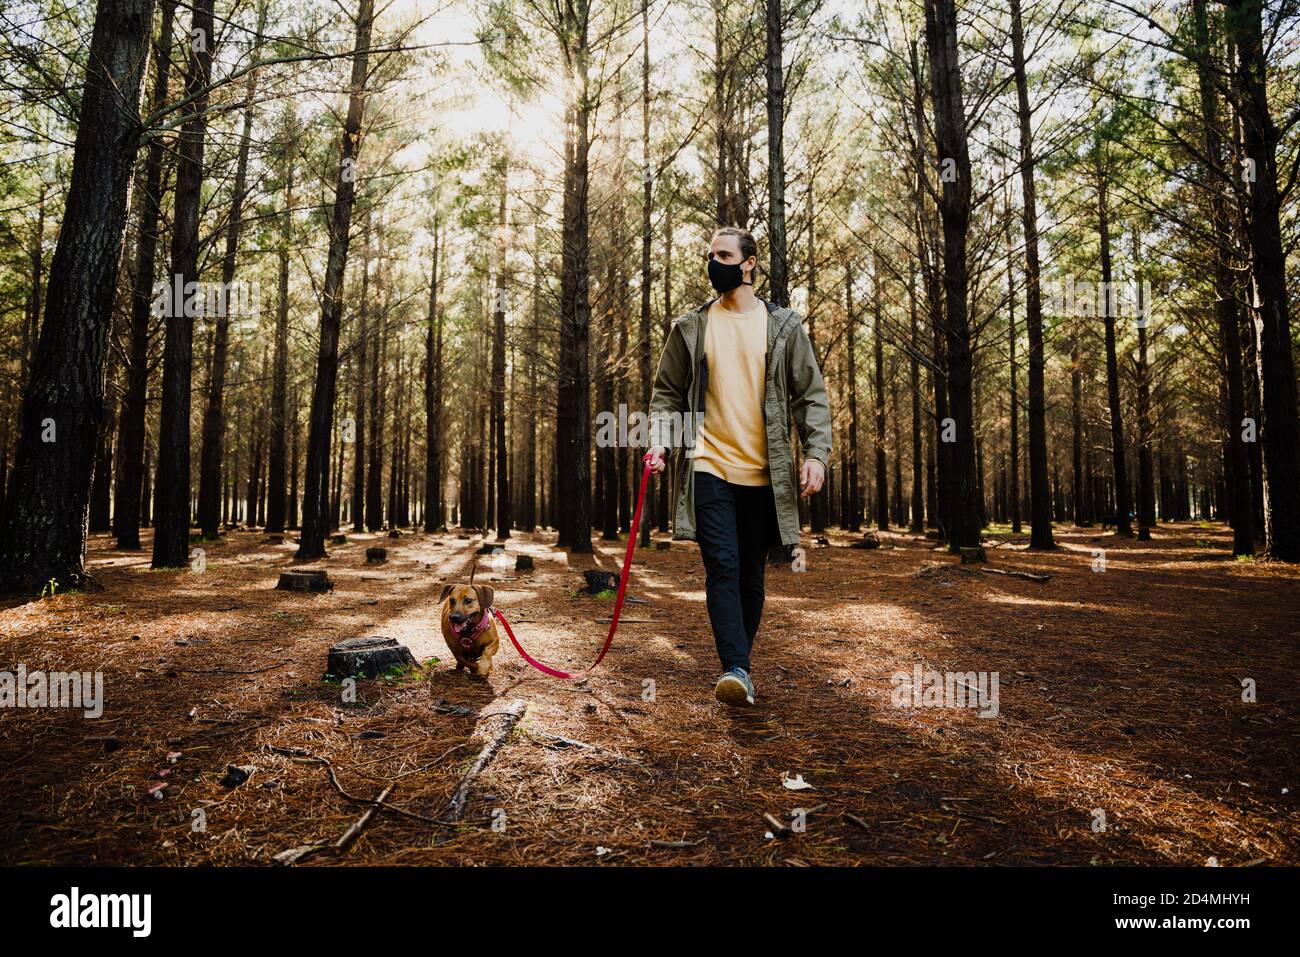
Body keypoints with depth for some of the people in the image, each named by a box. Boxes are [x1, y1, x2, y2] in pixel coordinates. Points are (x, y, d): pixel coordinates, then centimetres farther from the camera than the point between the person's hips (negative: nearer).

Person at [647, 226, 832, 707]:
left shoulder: (783, 326, 6)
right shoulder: (689, 327, 8)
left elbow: (811, 396, 5)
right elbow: (666, 391, 11)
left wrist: (816, 453, -8)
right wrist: (659, 441, -6)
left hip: (763, 473, 1)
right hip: (709, 467, 0)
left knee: (751, 575, 10)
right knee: (722, 568, -12)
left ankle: (739, 662, 25)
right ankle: (736, 670, -9)